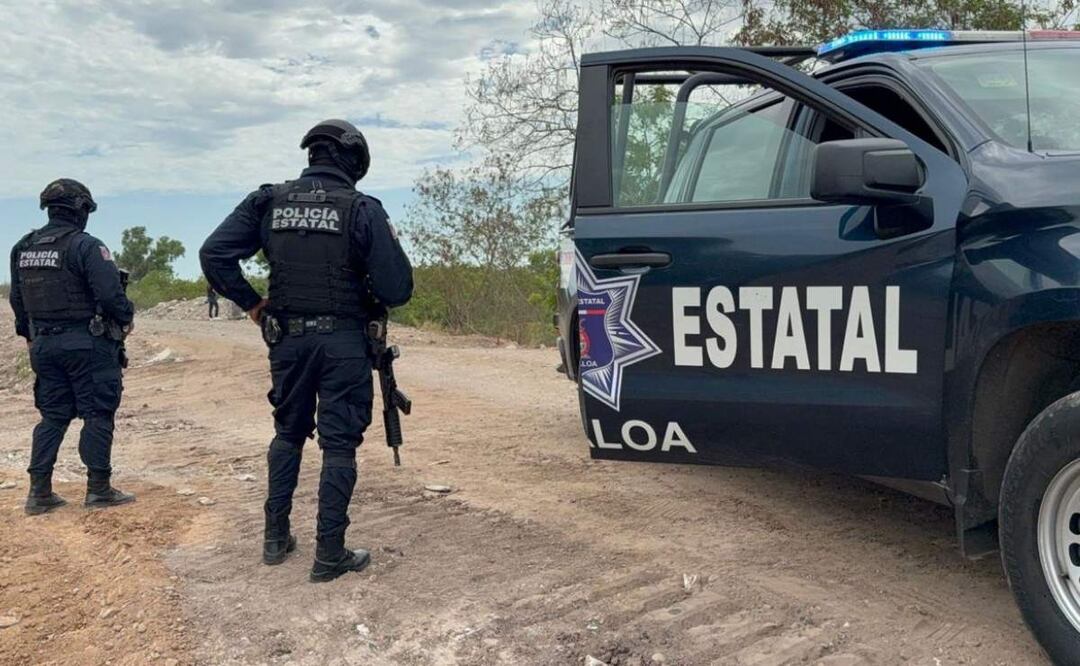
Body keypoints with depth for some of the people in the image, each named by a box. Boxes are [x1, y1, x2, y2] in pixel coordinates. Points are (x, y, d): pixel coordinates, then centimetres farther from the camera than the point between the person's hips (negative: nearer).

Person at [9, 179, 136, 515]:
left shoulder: (23, 248, 8)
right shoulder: (85, 245, -14)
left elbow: (17, 300, 15)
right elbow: (110, 294, -19)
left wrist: (30, 336, 26)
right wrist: (126, 317, 0)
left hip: (45, 345, 7)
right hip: (87, 344, -6)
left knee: (53, 416, 13)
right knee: (97, 415, 3)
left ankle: (39, 492, 13)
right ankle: (98, 488, 6)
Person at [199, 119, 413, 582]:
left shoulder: (268, 202, 2)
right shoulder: (361, 210, -9)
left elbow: (213, 254, -2)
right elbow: (397, 288, -12)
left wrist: (250, 303, 9)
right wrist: (372, 306, 10)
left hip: (287, 340, 4)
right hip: (344, 343, -4)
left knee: (288, 434, 21)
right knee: (339, 445, 5)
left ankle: (276, 538, 27)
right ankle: (329, 555, 8)